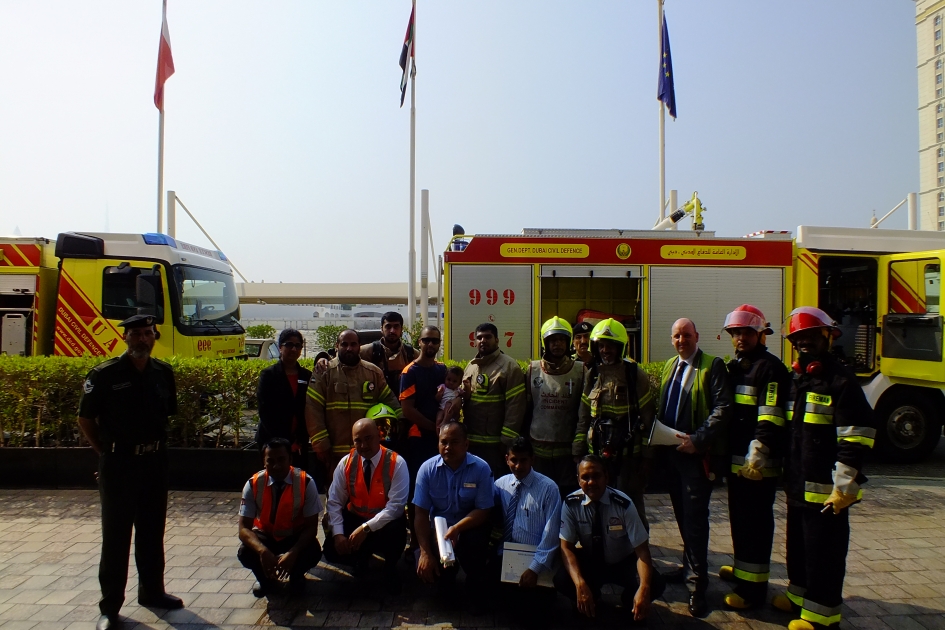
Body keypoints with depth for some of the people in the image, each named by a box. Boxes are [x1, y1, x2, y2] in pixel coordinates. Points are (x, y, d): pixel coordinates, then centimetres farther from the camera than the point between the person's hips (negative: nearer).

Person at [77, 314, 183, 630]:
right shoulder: (105, 374, -10)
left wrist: (156, 445, 8)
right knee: (116, 535, 6)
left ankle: (152, 591, 32)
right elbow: (85, 419, -2)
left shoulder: (164, 373, 2)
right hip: (119, 464, -4)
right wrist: (106, 451, 0)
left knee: (152, 531, 16)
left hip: (155, 461, 4)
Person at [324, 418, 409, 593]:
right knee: (332, 550, -19)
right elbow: (334, 502, -6)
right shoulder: (346, 463, -7)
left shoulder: (397, 463, -19)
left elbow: (396, 505, -24)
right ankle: (363, 554, 17)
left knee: (396, 531, -35)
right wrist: (338, 533, -20)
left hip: (385, 521, -3)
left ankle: (390, 570, -1)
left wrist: (366, 528, -32)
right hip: (354, 518, 3)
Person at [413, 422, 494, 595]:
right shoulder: (427, 469, -11)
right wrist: (425, 553, -18)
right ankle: (448, 570, 21)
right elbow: (421, 514, -10)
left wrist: (457, 528, -30)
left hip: (470, 527, -1)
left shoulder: (481, 469, -15)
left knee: (476, 540, -34)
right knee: (425, 569, -18)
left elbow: (483, 511, -14)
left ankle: (475, 591, -2)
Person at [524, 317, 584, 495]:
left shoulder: (580, 370, -2)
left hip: (567, 447, -1)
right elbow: (525, 408, 9)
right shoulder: (533, 369, 2)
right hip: (538, 447, 1)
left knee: (568, 493, 6)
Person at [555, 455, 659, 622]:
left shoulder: (623, 504, -24)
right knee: (561, 580, -29)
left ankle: (630, 602, 7)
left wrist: (644, 588, -41)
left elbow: (641, 548, -23)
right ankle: (592, 600, 6)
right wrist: (580, 584, -35)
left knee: (655, 584, -29)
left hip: (623, 564, -1)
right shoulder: (571, 504, -19)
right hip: (590, 562, 1)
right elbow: (566, 546, -18)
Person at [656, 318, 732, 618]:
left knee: (695, 518, -5)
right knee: (682, 514, 18)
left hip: (695, 453, -6)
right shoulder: (669, 366, 14)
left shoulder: (712, 366, -8)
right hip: (670, 451, 7)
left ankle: (698, 585, 4)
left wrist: (698, 439, -22)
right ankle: (689, 564, 36)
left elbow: (722, 407, -15)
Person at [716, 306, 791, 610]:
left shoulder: (770, 368, -12)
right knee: (739, 517, 19)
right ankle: (742, 568, 35)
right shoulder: (734, 365, 16)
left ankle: (753, 587, 7)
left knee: (756, 523, -1)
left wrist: (756, 457, -23)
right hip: (736, 459, 9)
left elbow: (770, 418, -20)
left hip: (758, 463, -9)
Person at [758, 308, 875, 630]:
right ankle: (799, 594, 38)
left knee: (824, 553, 4)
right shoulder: (795, 379, 12)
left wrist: (844, 485, -18)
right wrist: (759, 454, 7)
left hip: (826, 489, -8)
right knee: (797, 545, 21)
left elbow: (857, 436, -17)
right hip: (797, 484, 8)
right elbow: (776, 424, 16)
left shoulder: (841, 379, -13)